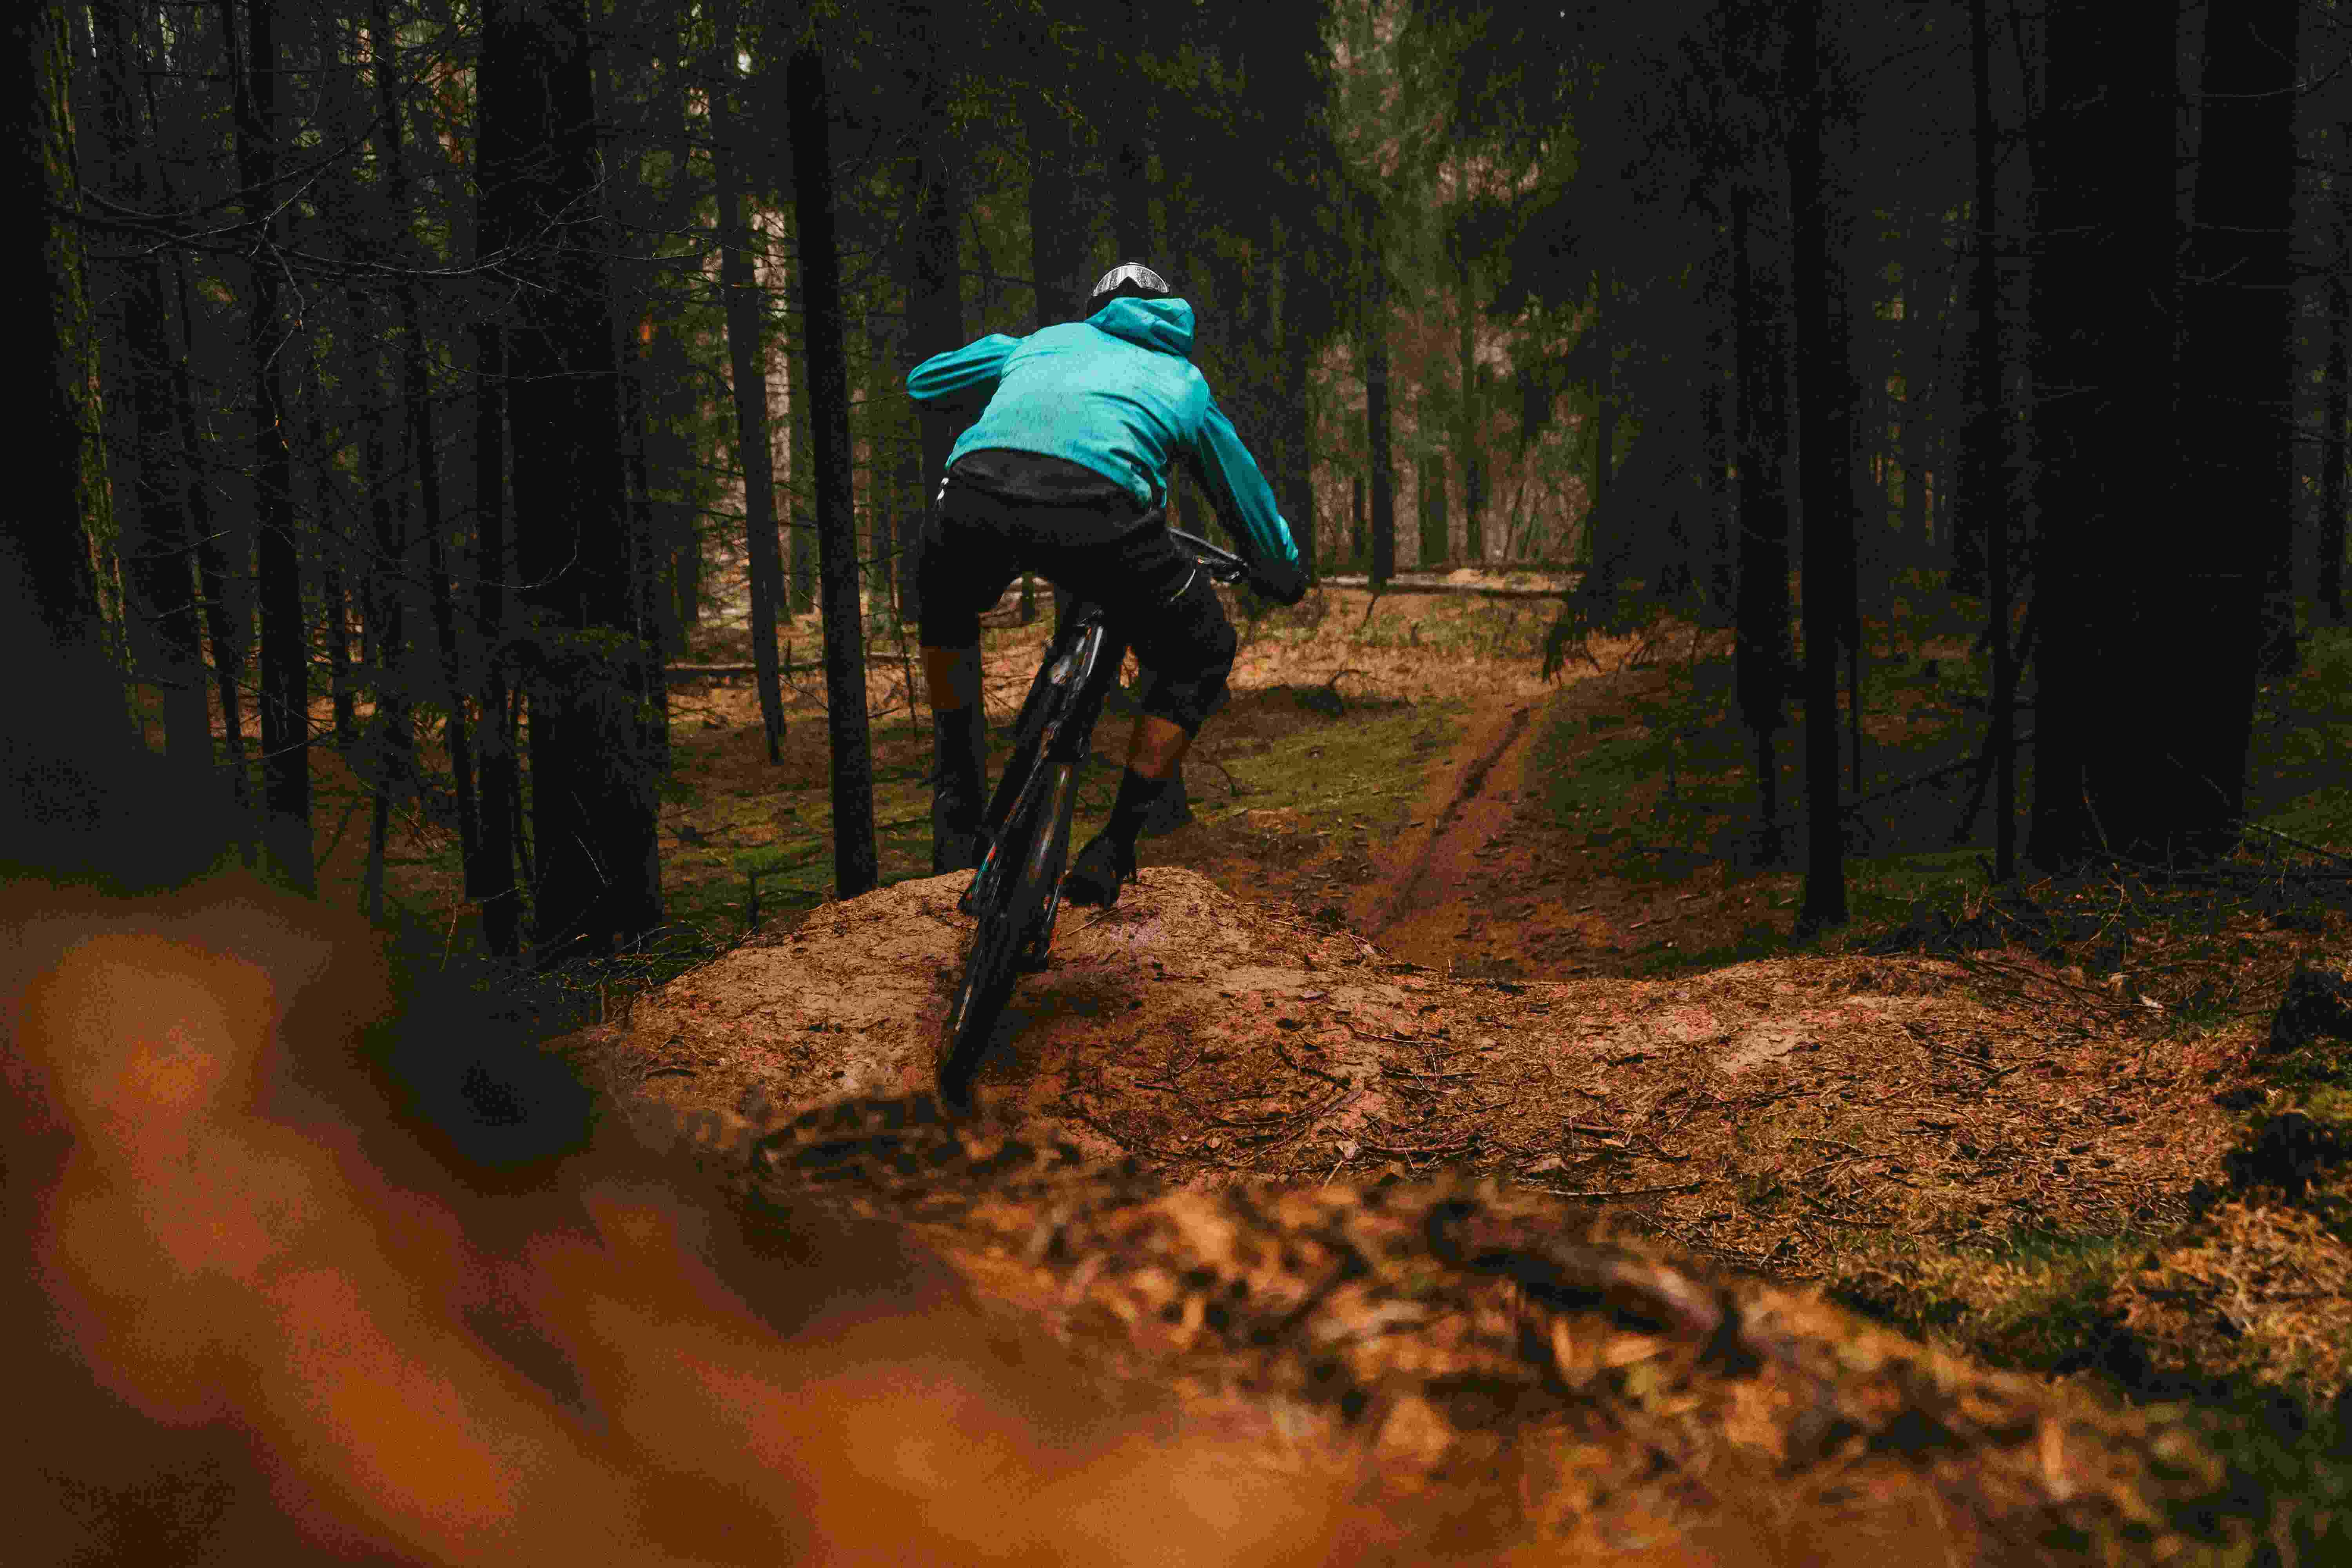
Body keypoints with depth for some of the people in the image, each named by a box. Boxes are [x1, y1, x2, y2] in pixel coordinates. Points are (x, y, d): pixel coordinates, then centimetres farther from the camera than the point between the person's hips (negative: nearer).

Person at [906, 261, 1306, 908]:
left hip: (975, 493, 3)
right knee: (1200, 660, 23)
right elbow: (1248, 496, 49)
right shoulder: (1184, 382, 36)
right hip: (1096, 507, -2)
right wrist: (1285, 579, 68)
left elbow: (924, 380, 51)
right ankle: (1110, 852, 16)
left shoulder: (1048, 339, 39)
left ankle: (958, 806, 29)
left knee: (945, 611, 38)